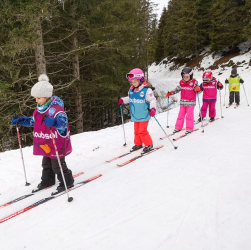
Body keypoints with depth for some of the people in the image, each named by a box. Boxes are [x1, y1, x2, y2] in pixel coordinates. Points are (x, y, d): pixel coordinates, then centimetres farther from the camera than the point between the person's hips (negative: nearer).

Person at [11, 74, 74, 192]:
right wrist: (20, 120, 13)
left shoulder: (55, 107, -23)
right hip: (46, 143, 9)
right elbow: (33, 121, 21)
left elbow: (63, 121, -36)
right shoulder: (39, 108, 6)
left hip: (57, 143, -9)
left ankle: (67, 181, 22)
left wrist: (54, 122, -57)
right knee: (46, 163, 23)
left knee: (57, 165, 3)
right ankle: (47, 180, 41)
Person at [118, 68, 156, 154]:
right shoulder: (131, 90, 3)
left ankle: (149, 144, 14)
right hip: (135, 115, 7)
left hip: (144, 115, -7)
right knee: (136, 130, 18)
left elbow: (152, 100, -17)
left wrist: (153, 108, -32)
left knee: (142, 131, -5)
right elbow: (129, 98, 19)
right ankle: (138, 144, 35)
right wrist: (122, 100, 5)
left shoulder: (147, 90, -18)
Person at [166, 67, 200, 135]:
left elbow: (198, 90, -7)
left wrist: (198, 89, -30)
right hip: (183, 102, 4)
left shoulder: (194, 82, -7)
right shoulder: (181, 82, 4)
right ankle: (178, 127, 18)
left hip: (191, 102, -4)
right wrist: (171, 92, 1)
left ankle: (189, 128, 11)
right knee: (181, 115, 10)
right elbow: (177, 89, 11)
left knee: (189, 115, 1)